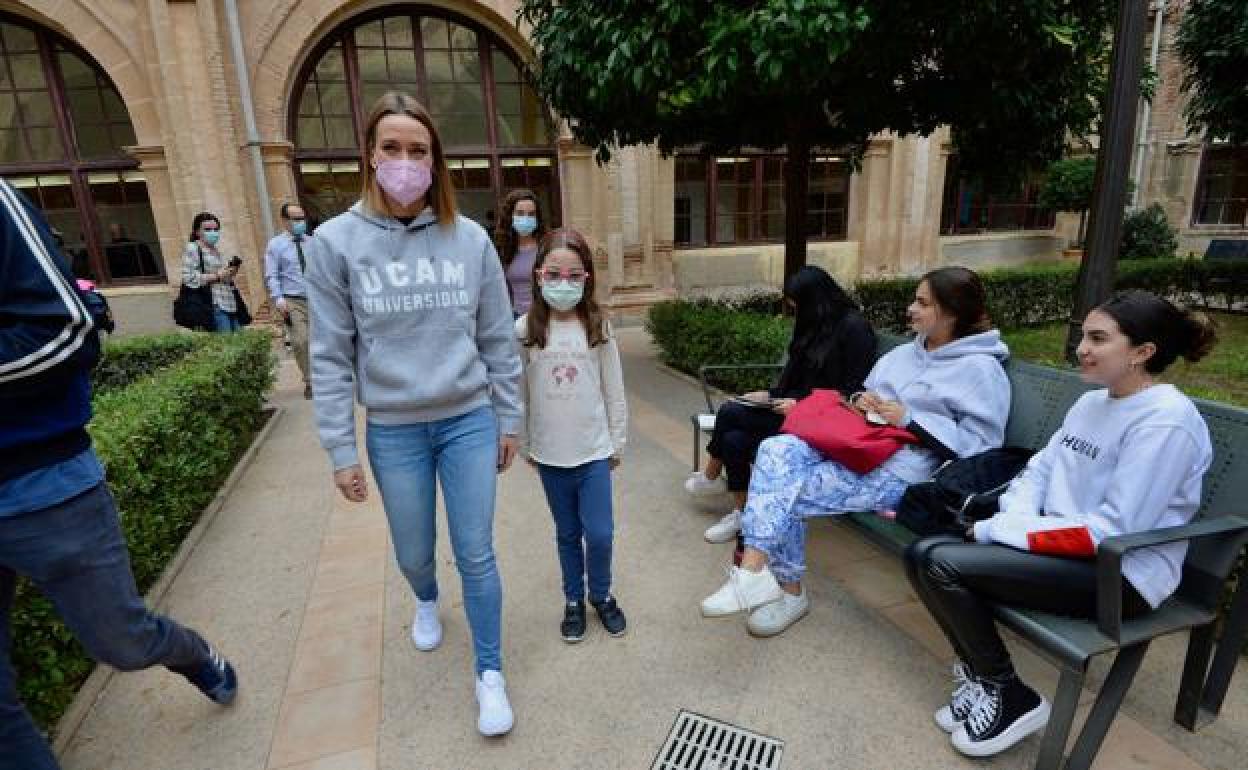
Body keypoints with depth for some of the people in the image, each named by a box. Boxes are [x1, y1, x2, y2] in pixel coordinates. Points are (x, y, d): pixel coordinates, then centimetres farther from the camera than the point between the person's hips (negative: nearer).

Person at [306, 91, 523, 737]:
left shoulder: (470, 238, -3)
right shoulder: (336, 242, -6)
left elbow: (499, 341, 2)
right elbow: (330, 356, -4)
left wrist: (508, 420, 4)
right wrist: (340, 450, -4)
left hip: (469, 421, 0)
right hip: (393, 431, 1)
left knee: (476, 554, 7)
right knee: (413, 554, 19)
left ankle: (489, 674, 27)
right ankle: (427, 603, 55)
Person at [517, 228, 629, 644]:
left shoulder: (598, 327, -5)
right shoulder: (525, 329, -7)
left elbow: (613, 390, 1)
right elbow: (518, 392, 1)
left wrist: (617, 442, 5)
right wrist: (525, 444, 5)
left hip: (594, 450, 0)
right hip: (550, 453, 0)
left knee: (599, 534, 3)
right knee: (568, 533, 15)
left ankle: (601, 595, 31)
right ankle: (574, 600, 37)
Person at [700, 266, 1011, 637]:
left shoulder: (981, 368, -2)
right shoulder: (904, 353, 21)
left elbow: (980, 444, -9)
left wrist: (909, 419, -14)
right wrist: (860, 400, 3)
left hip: (899, 471, -7)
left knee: (788, 495, -23)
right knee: (776, 450, -23)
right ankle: (754, 573, -23)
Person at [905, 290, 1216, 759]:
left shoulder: (1166, 420, -17)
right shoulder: (1091, 402, 9)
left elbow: (1114, 531, -22)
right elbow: (1039, 469, 11)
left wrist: (1002, 533, -20)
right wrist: (1013, 518, -10)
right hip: (1061, 546, 8)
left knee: (942, 564, -22)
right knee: (922, 553, -9)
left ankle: (1011, 697, 1)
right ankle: (982, 677, 7)